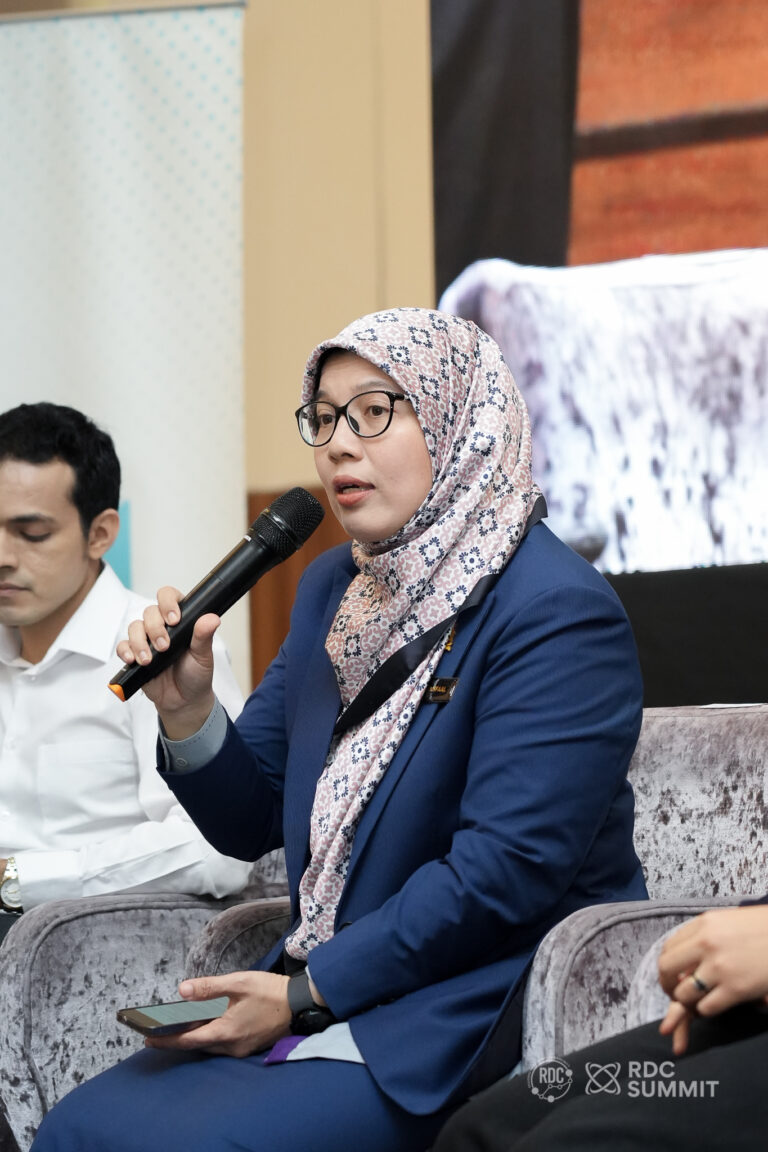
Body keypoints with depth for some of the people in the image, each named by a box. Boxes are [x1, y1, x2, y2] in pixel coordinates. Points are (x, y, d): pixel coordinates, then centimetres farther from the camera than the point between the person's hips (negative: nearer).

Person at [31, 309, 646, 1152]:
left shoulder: (558, 612, -13)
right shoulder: (333, 587, 13)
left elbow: (503, 872, -20)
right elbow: (250, 822, 17)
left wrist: (305, 993, -16)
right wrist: (186, 708, -3)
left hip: (477, 1009, -8)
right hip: (322, 996, 8)